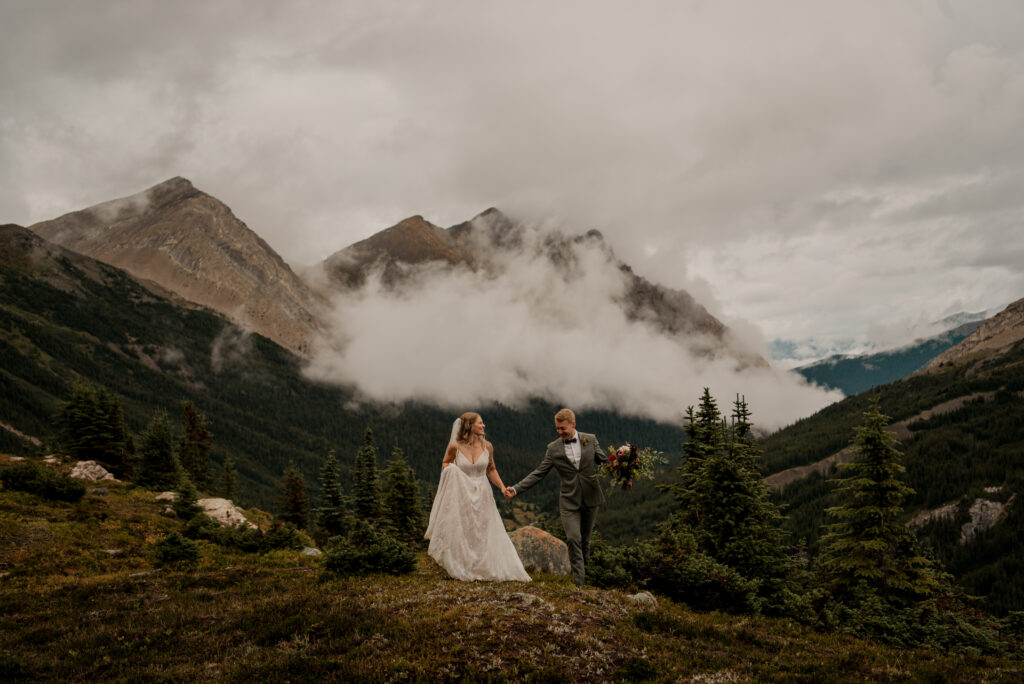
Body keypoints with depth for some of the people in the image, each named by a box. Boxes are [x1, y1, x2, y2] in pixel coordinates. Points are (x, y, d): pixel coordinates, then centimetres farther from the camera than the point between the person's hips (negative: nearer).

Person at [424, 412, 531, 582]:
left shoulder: (487, 446, -3)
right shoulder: (455, 447, -9)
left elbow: (491, 470, 9)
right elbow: (445, 462, 10)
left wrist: (502, 487, -4)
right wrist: (450, 471, -13)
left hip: (482, 496, 2)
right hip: (462, 496, -2)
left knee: (487, 534, 4)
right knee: (462, 535, 7)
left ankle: (490, 569, 16)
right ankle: (463, 572, 21)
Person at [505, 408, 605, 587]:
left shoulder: (590, 439, 2)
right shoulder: (554, 448, 0)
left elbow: (603, 462, 8)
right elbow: (538, 473, 0)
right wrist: (516, 489, -10)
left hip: (590, 498, 1)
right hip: (569, 500, -1)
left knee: (585, 540, 9)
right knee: (573, 539, -14)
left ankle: (584, 576, 25)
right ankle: (579, 583, -11)